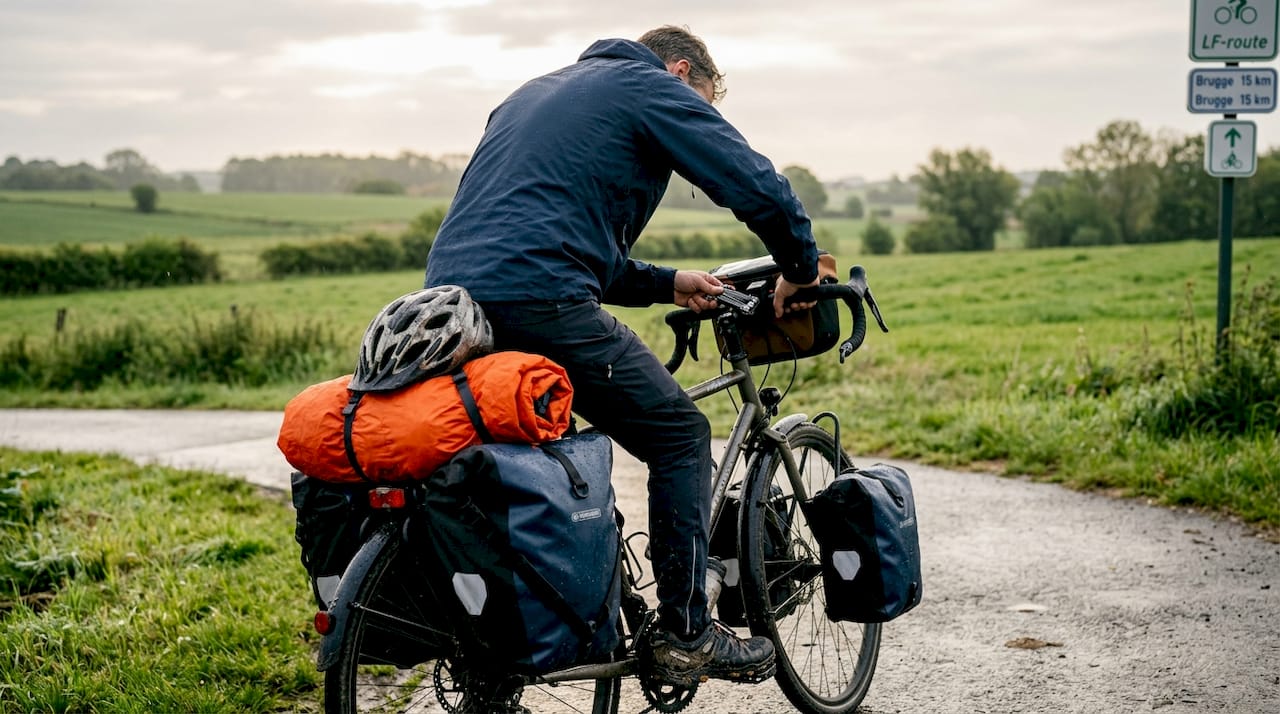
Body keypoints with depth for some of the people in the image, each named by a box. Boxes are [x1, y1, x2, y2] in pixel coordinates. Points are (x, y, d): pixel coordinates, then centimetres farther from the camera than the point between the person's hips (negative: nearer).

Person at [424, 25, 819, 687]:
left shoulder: (536, 92, 33)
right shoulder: (654, 87, 8)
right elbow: (759, 189, -1)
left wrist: (667, 284, 33)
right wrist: (802, 272, 16)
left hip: (448, 296, 8)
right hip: (539, 302, -8)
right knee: (681, 437, 5)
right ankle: (686, 634, 6)